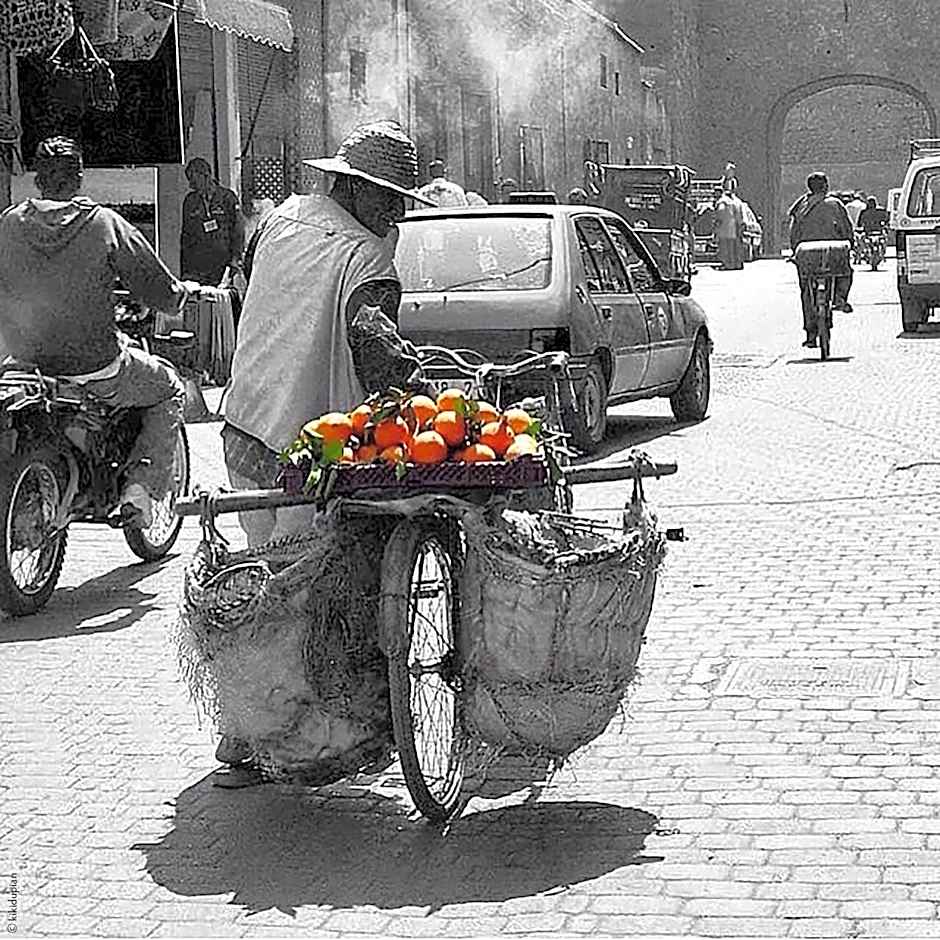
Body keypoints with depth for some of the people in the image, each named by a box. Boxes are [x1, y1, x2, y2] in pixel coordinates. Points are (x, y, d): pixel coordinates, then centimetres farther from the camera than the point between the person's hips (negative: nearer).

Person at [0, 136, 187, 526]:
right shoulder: (106, 224, -9)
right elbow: (164, 295, -6)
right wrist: (184, 291, 17)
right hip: (94, 371, -4)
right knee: (169, 390, 22)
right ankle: (140, 486, 6)